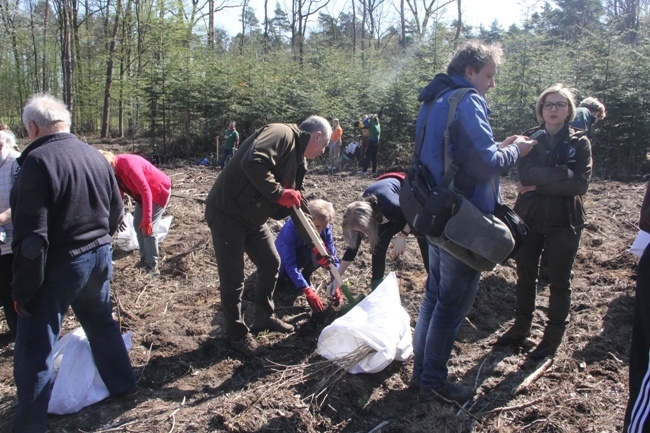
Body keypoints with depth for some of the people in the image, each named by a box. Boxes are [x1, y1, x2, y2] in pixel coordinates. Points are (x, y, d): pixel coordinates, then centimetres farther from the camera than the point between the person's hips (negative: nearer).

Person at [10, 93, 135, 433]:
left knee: (34, 349, 5)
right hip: (100, 256, 8)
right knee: (102, 323, 26)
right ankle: (123, 385, 40)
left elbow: (32, 235, -21)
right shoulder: (94, 155, 5)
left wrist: (23, 289, -14)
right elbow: (116, 210, 14)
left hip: (59, 264, -7)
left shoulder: (37, 161, -19)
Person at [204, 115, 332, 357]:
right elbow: (252, 162, -34)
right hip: (227, 212, -10)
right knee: (233, 278, 0)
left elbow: (294, 208, 16)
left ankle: (264, 318, 34)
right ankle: (238, 335, 18)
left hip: (253, 217, 10)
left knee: (271, 264, 16)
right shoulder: (282, 134, -16)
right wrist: (279, 193, -25)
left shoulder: (298, 161, 12)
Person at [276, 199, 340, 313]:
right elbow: (290, 264, -42)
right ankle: (286, 276, -1)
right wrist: (308, 292, -49)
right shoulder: (291, 228, -38)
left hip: (303, 255, 3)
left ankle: (306, 276, -3)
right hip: (284, 257, -3)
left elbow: (332, 256, -23)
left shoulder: (325, 228, -25)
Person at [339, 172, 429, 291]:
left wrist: (402, 236, -29)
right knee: (378, 246, -8)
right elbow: (353, 247, -15)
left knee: (425, 246, -2)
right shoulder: (363, 209, -25)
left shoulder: (389, 204, -45)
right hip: (398, 212, 5)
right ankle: (377, 290, 4)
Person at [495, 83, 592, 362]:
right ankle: (522, 326, 31)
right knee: (525, 276, 14)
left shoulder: (579, 142, -1)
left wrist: (539, 185, -18)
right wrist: (565, 173, -21)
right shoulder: (529, 138, 2)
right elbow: (525, 174, -15)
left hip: (564, 221, -2)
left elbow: (581, 184, -14)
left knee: (559, 281, 8)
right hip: (529, 217, 2)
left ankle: (553, 338, 22)